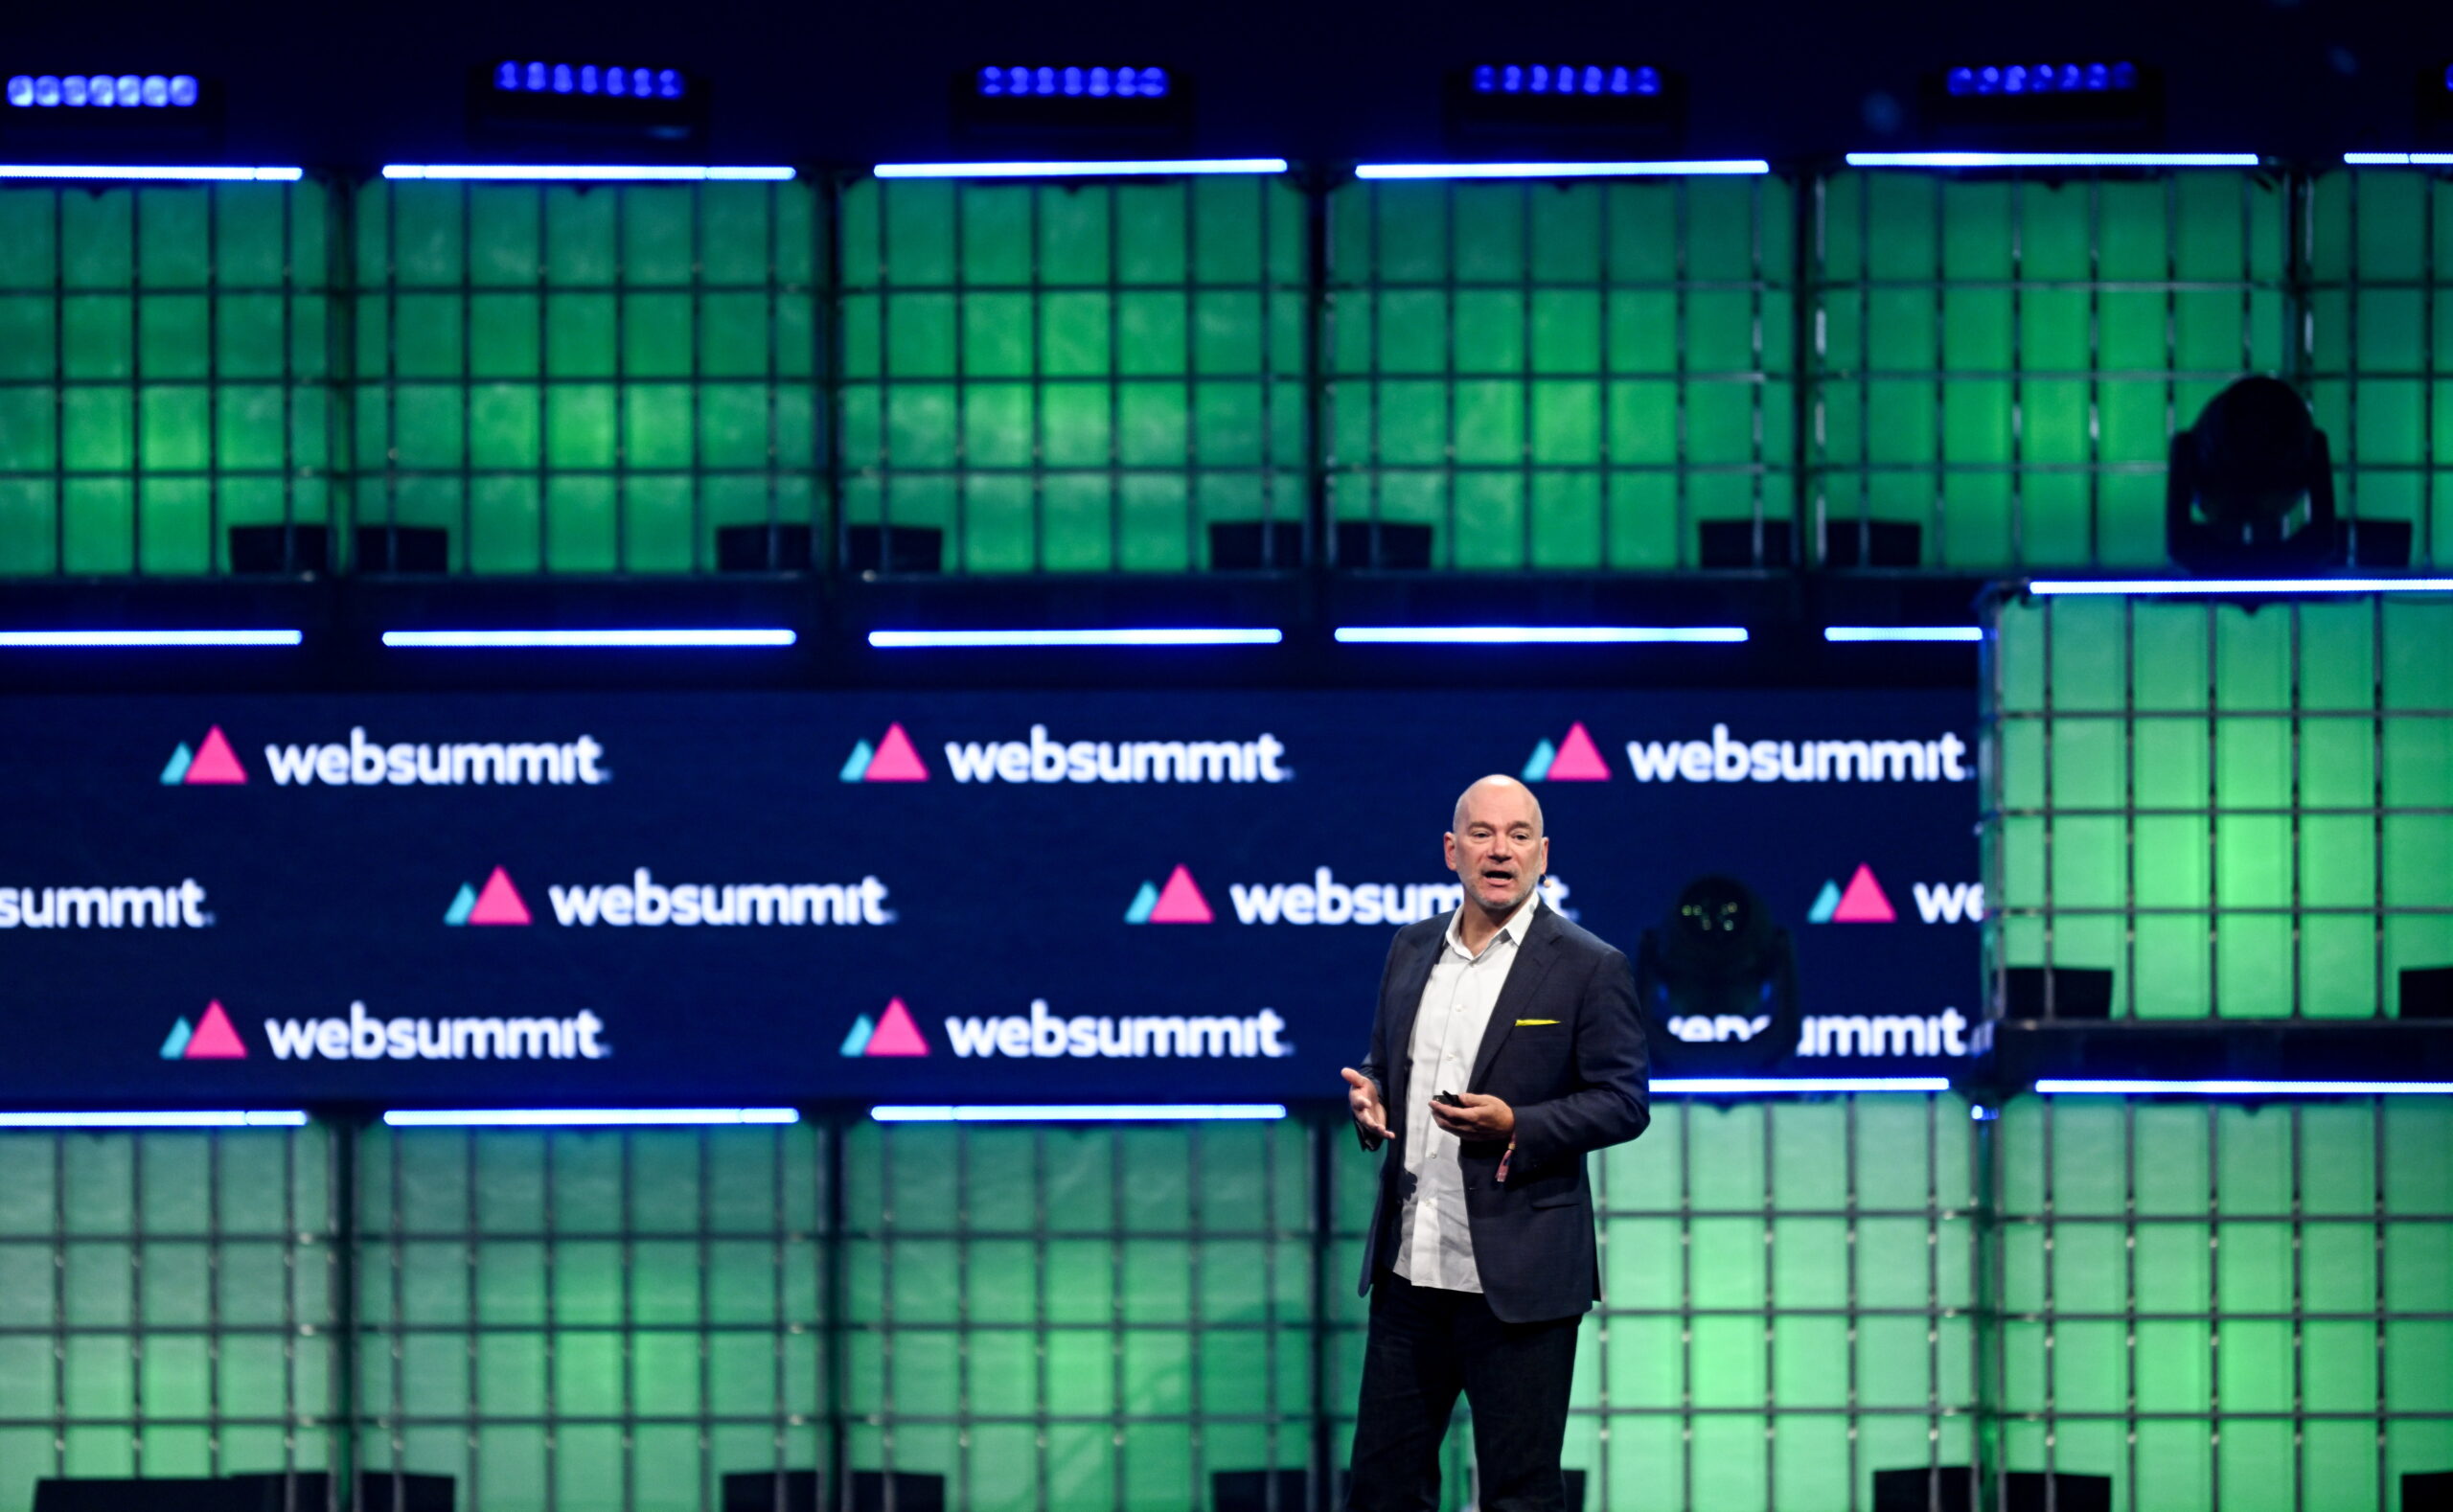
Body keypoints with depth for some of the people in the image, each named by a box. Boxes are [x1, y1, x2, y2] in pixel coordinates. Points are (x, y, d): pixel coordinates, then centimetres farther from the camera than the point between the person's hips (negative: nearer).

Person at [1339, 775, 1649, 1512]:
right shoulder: (1412, 950, 12)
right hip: (1411, 1268, 5)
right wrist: (1368, 1097, -1)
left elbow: (1623, 1103, -7)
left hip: (1517, 1277, -5)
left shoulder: (1588, 967, -5)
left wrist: (1517, 1127, -21)